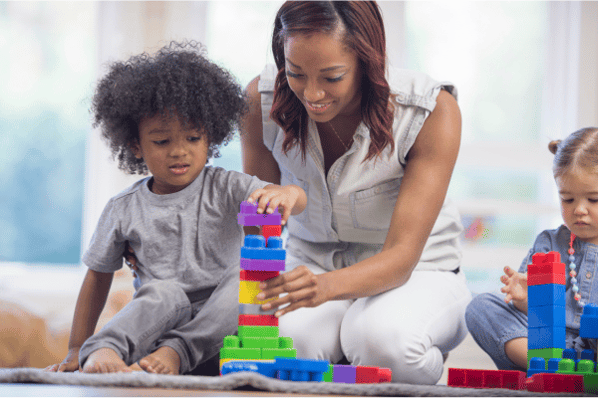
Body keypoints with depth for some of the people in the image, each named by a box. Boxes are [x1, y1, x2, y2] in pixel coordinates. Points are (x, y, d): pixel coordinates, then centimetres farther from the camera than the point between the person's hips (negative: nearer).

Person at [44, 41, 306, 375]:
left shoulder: (225, 188, 1)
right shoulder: (124, 209, 6)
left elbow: (299, 199, -13)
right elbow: (98, 276, 15)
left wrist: (283, 194, -40)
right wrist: (76, 351, 11)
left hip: (219, 325, 1)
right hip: (159, 319, 0)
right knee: (163, 291, -33)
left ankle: (176, 351, -37)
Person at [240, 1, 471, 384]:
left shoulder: (432, 110, -22)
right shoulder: (263, 100, -14)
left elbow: (401, 256, -26)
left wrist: (327, 286, -48)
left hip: (416, 273, -2)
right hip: (311, 264, 2)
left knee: (384, 338, -38)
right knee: (285, 337, -34)